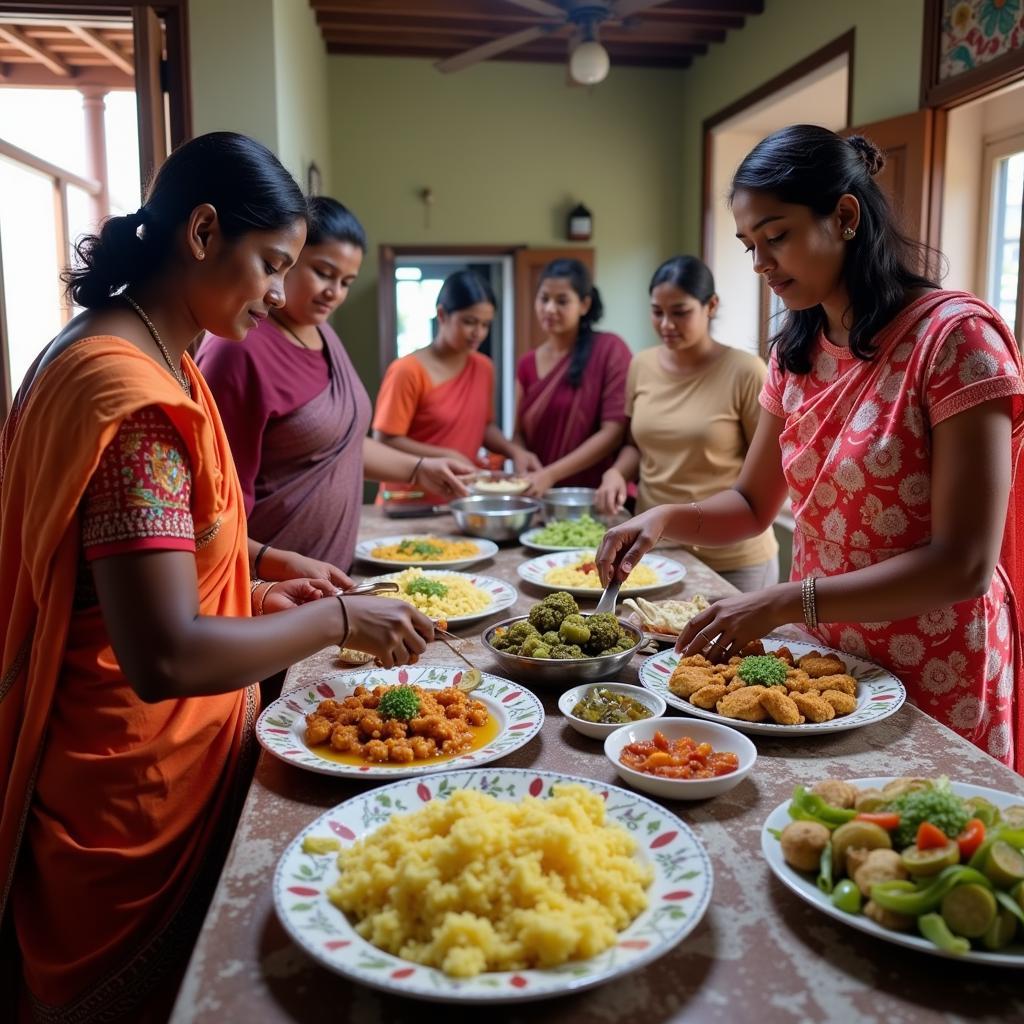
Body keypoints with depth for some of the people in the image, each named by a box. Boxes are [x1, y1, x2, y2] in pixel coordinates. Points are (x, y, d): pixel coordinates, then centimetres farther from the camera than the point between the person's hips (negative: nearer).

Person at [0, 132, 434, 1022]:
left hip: (167, 750, 9)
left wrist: (251, 590, 6)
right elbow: (165, 657, -31)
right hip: (138, 779, -9)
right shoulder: (131, 393, -26)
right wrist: (339, 620, -20)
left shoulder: (144, 355, 5)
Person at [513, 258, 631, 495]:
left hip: (597, 496, -4)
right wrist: (521, 455, -8)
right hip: (541, 496, 5)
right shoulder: (527, 364, 10)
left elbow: (614, 432, -11)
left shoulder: (609, 349, -5)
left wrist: (551, 474, -17)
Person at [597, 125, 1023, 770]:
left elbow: (964, 565, -22)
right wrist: (666, 519, -10)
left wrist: (782, 605, -28)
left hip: (933, 691, -6)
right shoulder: (797, 353, 3)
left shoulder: (954, 336, -18)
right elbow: (753, 506, 9)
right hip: (822, 663, 6)